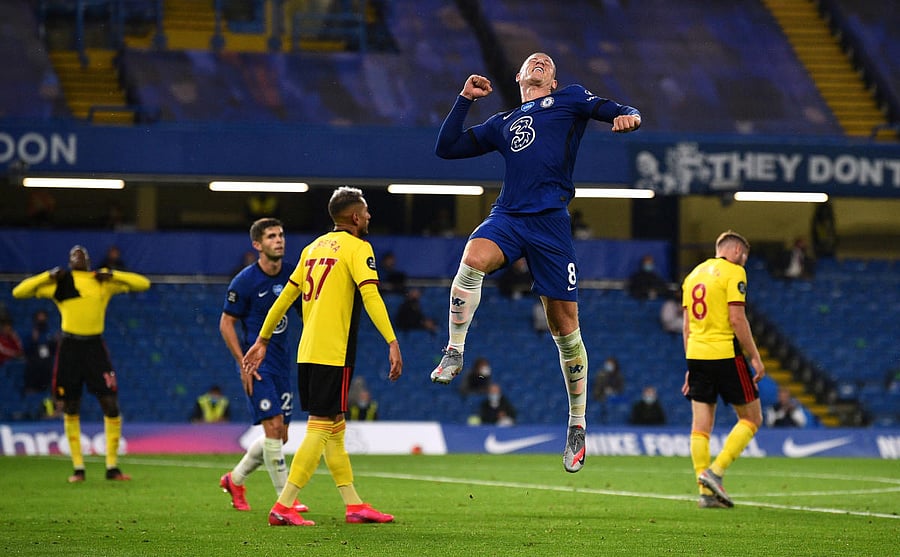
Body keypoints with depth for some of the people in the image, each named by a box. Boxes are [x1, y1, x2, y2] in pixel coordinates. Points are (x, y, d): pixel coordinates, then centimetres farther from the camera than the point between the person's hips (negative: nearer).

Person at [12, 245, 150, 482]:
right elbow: (18, 292, 6)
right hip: (70, 346, 0)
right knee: (71, 409, 3)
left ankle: (112, 467, 3)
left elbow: (143, 284, 8)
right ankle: (78, 468, 11)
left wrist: (111, 274, -2)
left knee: (111, 406, -6)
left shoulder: (104, 282, 9)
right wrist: (49, 275, -3)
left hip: (95, 346, 0)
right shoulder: (59, 283, 7)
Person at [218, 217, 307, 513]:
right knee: (273, 427, -15)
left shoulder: (290, 277, 5)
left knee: (280, 435, 8)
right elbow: (226, 324, -4)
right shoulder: (245, 281, -10)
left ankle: (236, 479, 29)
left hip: (282, 364, 6)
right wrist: (243, 362, -12)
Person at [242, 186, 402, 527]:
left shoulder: (315, 247, 17)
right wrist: (392, 343, -24)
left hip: (307, 352, 8)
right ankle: (283, 507, -11)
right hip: (333, 353, -8)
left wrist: (263, 340, 25)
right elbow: (370, 296, -18)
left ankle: (353, 505, 17)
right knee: (321, 427, -6)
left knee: (335, 427, 13)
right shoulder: (357, 248, -5)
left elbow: (286, 296, 19)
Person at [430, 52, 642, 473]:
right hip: (507, 217, 2)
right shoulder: (501, 124, 26)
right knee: (473, 259, -33)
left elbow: (620, 112, 8)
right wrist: (465, 99, 18)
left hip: (550, 221, -2)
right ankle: (454, 352, -23)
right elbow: (446, 148, 25)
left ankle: (577, 428, 10)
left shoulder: (570, 99, 17)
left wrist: (630, 118, -15)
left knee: (564, 325, 0)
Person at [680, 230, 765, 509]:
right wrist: (755, 357, -8)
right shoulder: (734, 272, -5)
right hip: (726, 354, -7)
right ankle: (715, 472, -8)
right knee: (751, 418, 5)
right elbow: (737, 319, -13)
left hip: (696, 353, 7)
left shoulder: (693, 275, 17)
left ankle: (706, 491, 2)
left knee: (701, 424, 5)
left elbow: (687, 325, 16)